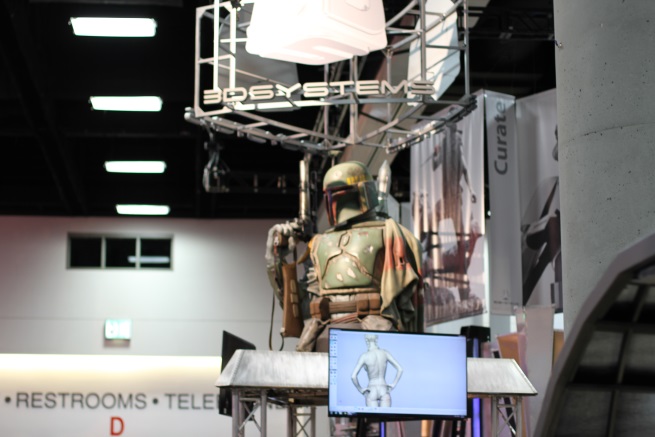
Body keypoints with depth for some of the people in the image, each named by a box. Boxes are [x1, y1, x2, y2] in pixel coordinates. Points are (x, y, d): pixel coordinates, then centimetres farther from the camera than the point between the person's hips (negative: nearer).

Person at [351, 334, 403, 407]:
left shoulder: (364, 356, -11)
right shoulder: (385, 353, -2)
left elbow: (353, 376, -17)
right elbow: (400, 369, -1)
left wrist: (360, 389, -2)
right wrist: (393, 384, 6)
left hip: (372, 392, -2)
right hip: (384, 391, 2)